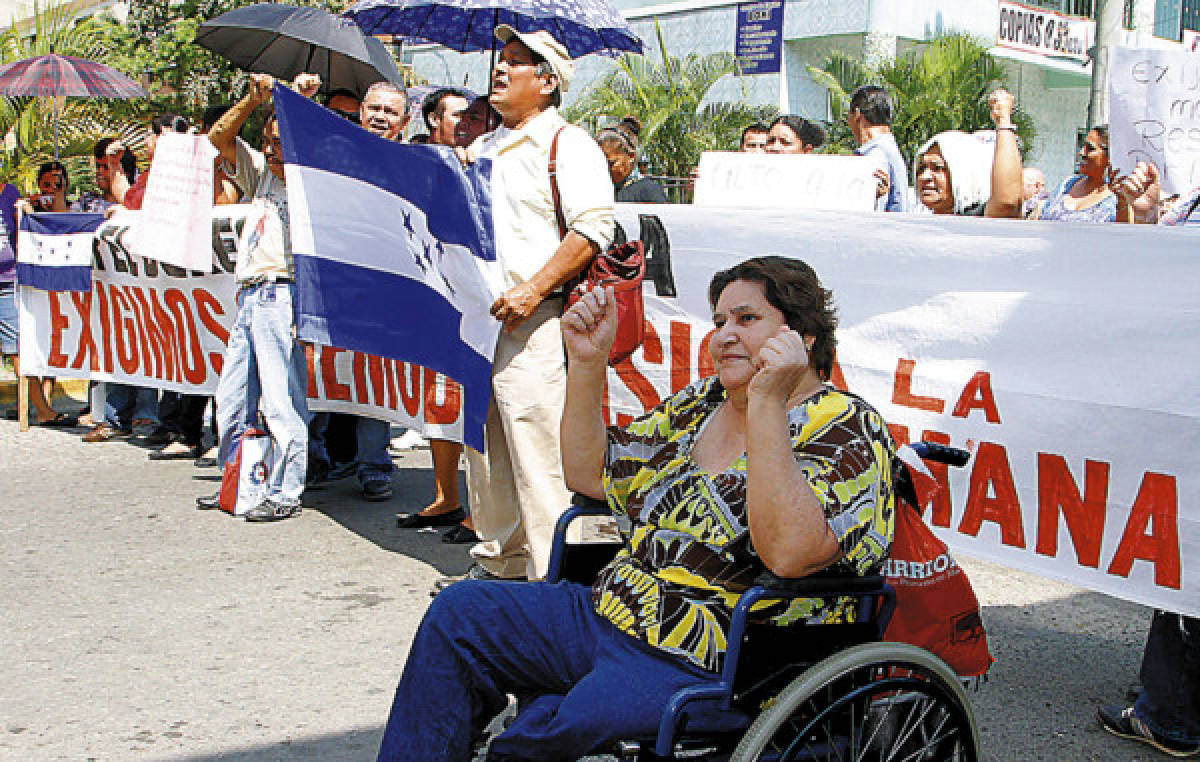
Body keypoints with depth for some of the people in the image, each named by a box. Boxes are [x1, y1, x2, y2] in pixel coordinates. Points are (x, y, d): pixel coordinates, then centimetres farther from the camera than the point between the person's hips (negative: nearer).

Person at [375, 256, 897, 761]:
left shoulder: (849, 432, -10)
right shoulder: (699, 403, 13)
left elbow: (788, 553, -29)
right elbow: (590, 476, 16)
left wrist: (768, 402, -32)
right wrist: (587, 363, 5)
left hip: (709, 665, -8)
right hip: (610, 612, 8)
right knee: (458, 611, -1)